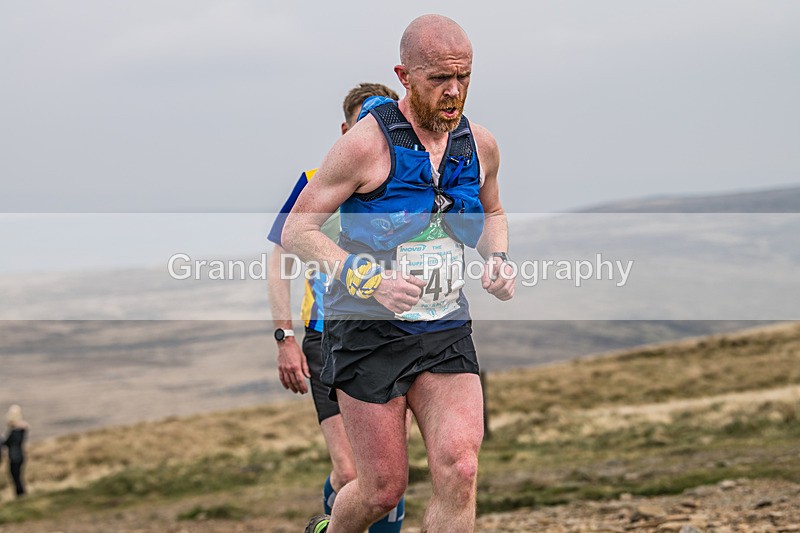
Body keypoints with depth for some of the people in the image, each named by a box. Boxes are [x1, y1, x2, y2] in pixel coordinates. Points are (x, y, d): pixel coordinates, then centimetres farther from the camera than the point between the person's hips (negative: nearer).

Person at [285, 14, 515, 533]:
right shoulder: (368, 143, -12)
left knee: (460, 470, -15)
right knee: (384, 489, 0)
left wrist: (499, 260, 5)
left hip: (447, 333, 4)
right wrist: (367, 279, -21)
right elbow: (296, 230, -8)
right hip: (370, 332, -4)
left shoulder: (481, 145, 5)